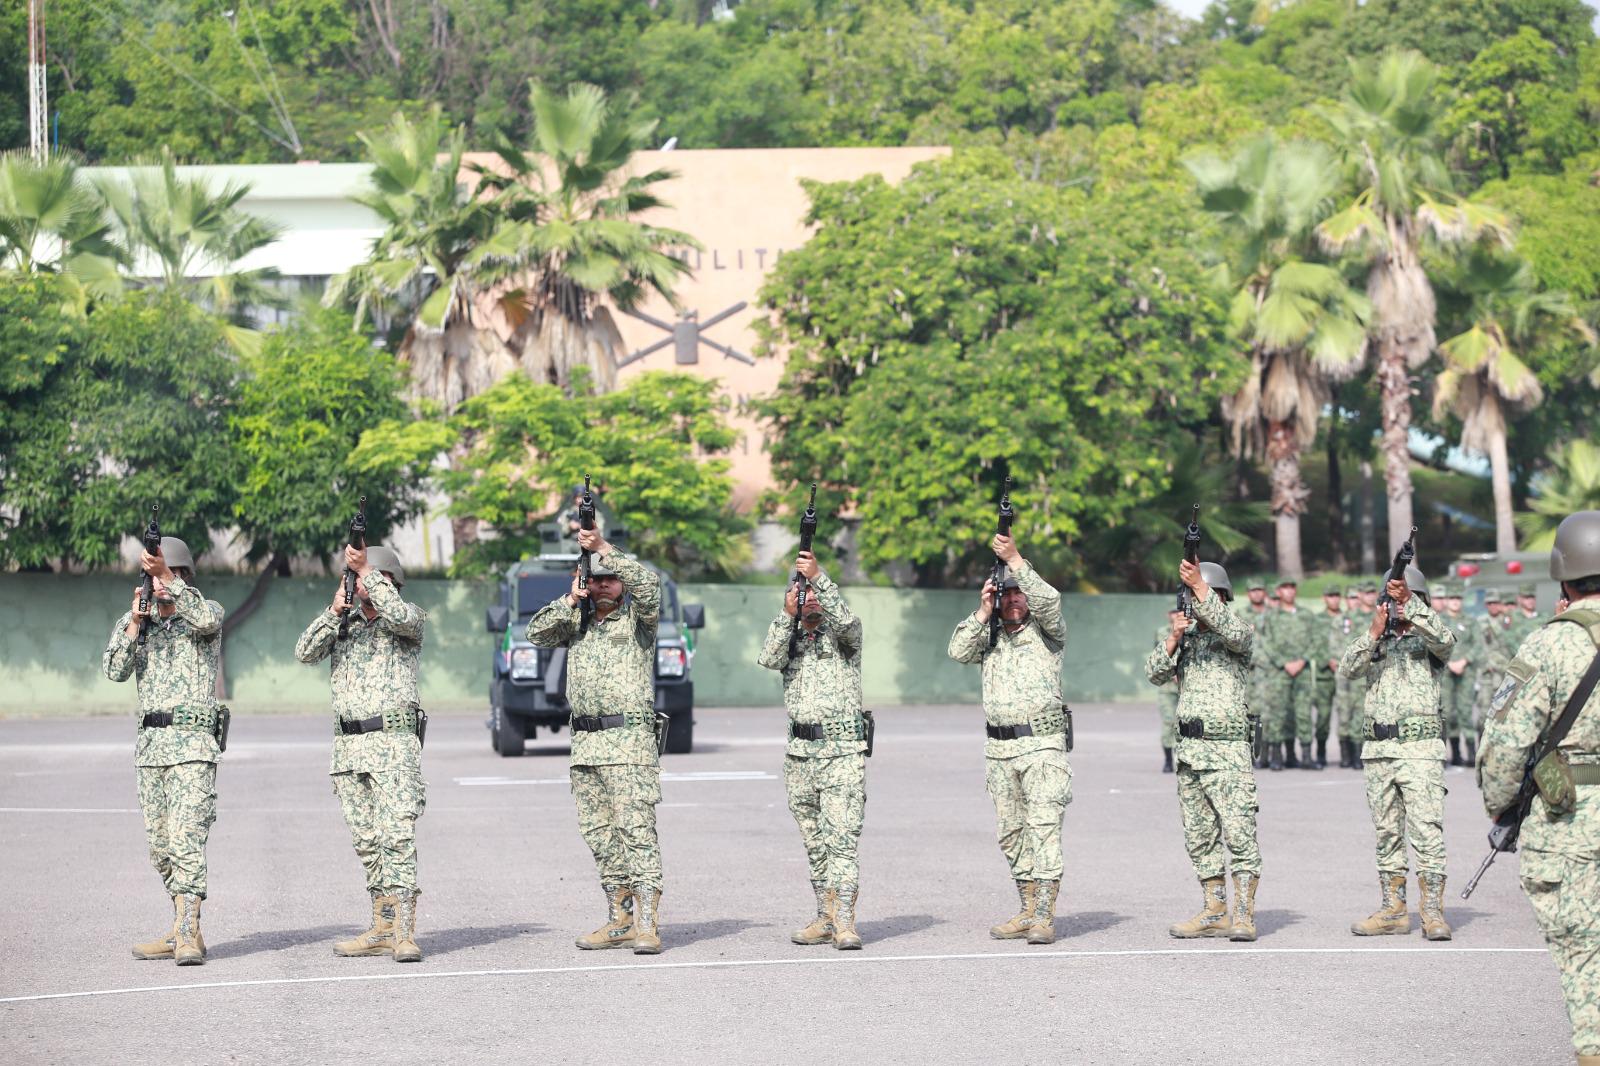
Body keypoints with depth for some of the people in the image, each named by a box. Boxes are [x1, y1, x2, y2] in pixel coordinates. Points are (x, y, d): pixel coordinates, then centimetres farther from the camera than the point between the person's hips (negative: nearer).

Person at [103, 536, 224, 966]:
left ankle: (189, 935, -19)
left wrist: (166, 577, -33)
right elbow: (116, 670, 0)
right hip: (150, 742, 6)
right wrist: (135, 622, -11)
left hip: (192, 742, -6)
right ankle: (183, 928, 17)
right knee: (159, 845, 8)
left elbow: (204, 619, -25)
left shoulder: (208, 609, 1)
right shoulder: (135, 620, 13)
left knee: (185, 837, -15)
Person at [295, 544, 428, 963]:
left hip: (393, 742, -6)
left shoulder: (411, 617, 3)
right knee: (367, 842, 7)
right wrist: (333, 611, -11)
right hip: (347, 746, 6)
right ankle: (383, 928, 11)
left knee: (397, 836, -14)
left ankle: (405, 932, -19)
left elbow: (401, 617, -21)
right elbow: (305, 652, 3)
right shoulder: (344, 623, 16)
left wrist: (366, 570, -18)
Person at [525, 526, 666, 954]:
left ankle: (647, 923, -17)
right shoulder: (577, 622, 17)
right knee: (598, 832, 8)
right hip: (585, 743, 7)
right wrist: (569, 601, -5)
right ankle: (620, 918, 15)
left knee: (636, 829, -12)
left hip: (629, 742, -6)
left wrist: (605, 549, -22)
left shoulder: (637, 617, 2)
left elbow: (648, 585, -17)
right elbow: (537, 633, 8)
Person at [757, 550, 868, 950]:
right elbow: (769, 659, -4)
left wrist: (818, 577, -28)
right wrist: (787, 615, -17)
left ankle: (845, 921, -18)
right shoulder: (790, 636, 16)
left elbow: (845, 620, -19)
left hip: (843, 751, -5)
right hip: (799, 752, 5)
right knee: (814, 841, 7)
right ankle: (826, 917, 11)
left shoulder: (843, 633, 4)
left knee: (842, 837, -13)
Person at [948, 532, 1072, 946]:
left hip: (1041, 744, -5)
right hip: (999, 748, 5)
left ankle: (1044, 918, -15)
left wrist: (1015, 559, -21)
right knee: (1011, 832, 8)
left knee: (1044, 828, -11)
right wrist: (983, 612, -9)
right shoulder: (988, 637, 15)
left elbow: (1049, 602, -17)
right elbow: (959, 651, -2)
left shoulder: (1046, 632, 3)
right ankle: (1028, 913, 15)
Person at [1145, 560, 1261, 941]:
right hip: (1189, 749, 7)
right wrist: (1173, 638, -12)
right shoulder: (1186, 639, 16)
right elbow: (1155, 673, 5)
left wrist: (1200, 587, -30)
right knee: (1200, 838, 8)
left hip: (1227, 752, -7)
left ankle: (1243, 916, -13)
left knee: (1239, 834, -12)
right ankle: (1214, 913, 14)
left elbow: (1232, 632, -24)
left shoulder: (1240, 631, -1)